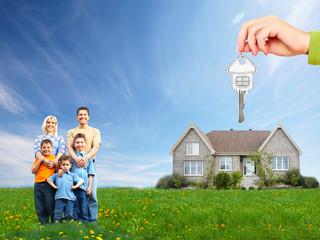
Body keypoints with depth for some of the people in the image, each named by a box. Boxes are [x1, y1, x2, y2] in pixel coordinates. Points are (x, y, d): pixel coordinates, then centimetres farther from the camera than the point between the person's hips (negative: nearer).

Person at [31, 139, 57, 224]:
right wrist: (39, 161, -2)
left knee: (50, 206, -6)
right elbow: (33, 171, 8)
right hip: (38, 184, 3)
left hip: (49, 184, -3)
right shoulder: (38, 158, 15)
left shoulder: (54, 158, 9)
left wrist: (55, 163, -9)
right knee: (39, 208, 3)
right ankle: (43, 224, 11)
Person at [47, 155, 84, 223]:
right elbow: (48, 179, 20)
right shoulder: (57, 175, 16)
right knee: (58, 215, 0)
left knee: (69, 215, 0)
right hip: (59, 197, 0)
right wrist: (54, 186, 9)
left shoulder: (72, 175, 15)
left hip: (70, 198, 0)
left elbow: (81, 181, 13)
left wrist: (75, 186, 0)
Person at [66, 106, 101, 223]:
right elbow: (69, 147, 2)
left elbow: (96, 147, 0)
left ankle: (92, 220, -6)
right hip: (75, 163, 1)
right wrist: (76, 158, -21)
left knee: (91, 193, -9)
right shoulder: (71, 132, 17)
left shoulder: (95, 131, 16)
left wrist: (86, 157, -20)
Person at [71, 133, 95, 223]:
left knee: (83, 207, 1)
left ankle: (84, 222, 12)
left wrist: (89, 186, 5)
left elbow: (90, 174, 10)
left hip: (83, 185, 0)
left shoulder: (88, 157, 9)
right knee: (74, 207, 3)